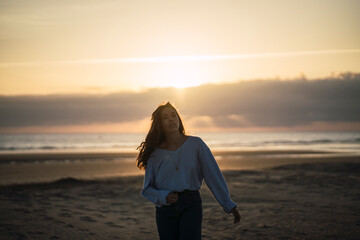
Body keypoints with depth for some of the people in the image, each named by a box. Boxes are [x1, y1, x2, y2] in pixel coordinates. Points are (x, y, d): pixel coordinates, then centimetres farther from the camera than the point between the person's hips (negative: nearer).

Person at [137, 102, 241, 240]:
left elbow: (213, 175, 1)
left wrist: (229, 205, -1)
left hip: (191, 205, -2)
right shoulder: (155, 154, 4)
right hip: (165, 209, 2)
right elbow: (147, 189, 9)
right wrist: (162, 196, -12)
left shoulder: (195, 144, 2)